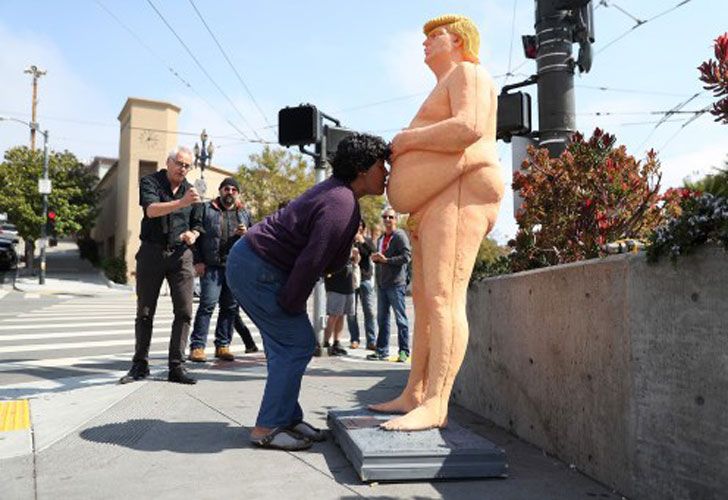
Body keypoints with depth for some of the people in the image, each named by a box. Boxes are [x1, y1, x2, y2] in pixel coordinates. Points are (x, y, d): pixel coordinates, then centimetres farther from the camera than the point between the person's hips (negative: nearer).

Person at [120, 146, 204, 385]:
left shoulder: (191, 191, 13)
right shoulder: (150, 182, 0)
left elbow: (198, 224, 21)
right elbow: (151, 210, -20)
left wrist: (192, 234, -2)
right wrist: (181, 203, -35)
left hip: (181, 255, 3)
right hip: (151, 252, -2)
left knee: (184, 311, -6)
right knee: (144, 312, 5)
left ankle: (176, 367, 1)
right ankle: (140, 365, 17)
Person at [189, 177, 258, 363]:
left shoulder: (245, 213, 18)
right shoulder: (206, 209, 7)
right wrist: (198, 261, -7)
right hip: (212, 266, -4)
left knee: (230, 307, 6)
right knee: (208, 304, -10)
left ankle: (223, 345, 15)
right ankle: (197, 346, -6)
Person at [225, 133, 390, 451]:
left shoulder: (337, 191, 11)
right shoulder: (342, 206, -22)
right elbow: (310, 263, -25)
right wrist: (292, 305, -11)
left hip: (251, 263, 10)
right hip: (256, 270, -10)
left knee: (286, 345, 13)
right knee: (297, 344, -6)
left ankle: (288, 419, 21)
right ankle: (267, 428, 1)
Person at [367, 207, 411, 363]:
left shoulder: (400, 236, -6)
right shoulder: (381, 238, 20)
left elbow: (406, 256, -16)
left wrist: (386, 259, -16)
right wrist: (375, 258, 8)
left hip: (396, 283, -8)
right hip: (382, 284, 8)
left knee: (400, 319, -2)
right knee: (382, 319, 10)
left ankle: (403, 351, 3)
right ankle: (382, 351, 16)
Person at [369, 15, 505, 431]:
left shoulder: (468, 73, 0)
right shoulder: (447, 88, 31)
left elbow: (469, 128, -19)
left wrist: (407, 139, -10)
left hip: (456, 197, -11)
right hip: (437, 204, 11)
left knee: (443, 300, -19)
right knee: (426, 303, 6)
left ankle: (435, 405, -21)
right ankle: (414, 396, 9)